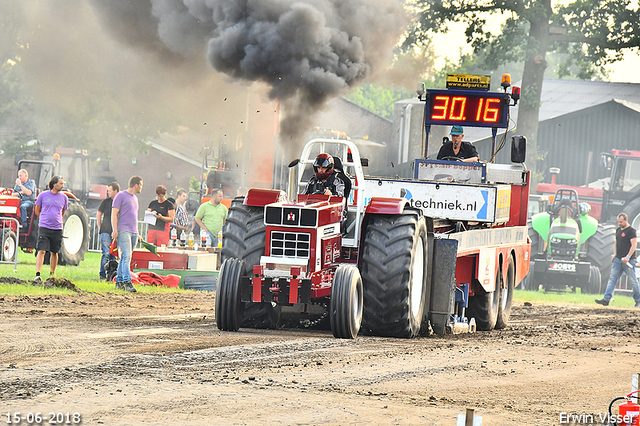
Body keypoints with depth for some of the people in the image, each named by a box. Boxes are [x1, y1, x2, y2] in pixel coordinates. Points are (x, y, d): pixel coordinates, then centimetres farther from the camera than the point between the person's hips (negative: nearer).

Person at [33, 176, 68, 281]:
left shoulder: (63, 197, 7)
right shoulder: (43, 195, 0)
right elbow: (37, 210, 12)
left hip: (57, 229, 3)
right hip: (44, 228, -3)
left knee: (54, 253, 9)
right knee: (41, 251, -11)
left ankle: (52, 274, 20)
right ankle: (37, 274, -15)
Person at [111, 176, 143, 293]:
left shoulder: (135, 198, 23)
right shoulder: (121, 196, -2)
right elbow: (114, 213, -6)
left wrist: (137, 234, 26)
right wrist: (115, 230, -15)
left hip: (133, 231, 8)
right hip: (123, 231, -8)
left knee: (125, 258, 7)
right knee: (126, 256, -17)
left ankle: (119, 282, 10)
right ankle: (127, 283, -26)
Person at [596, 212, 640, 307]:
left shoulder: (631, 230, -10)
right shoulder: (618, 230, 15)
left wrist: (628, 257, -25)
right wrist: (615, 254, 12)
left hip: (628, 260, -7)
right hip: (618, 259, 7)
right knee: (612, 278, -1)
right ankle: (607, 299, -6)